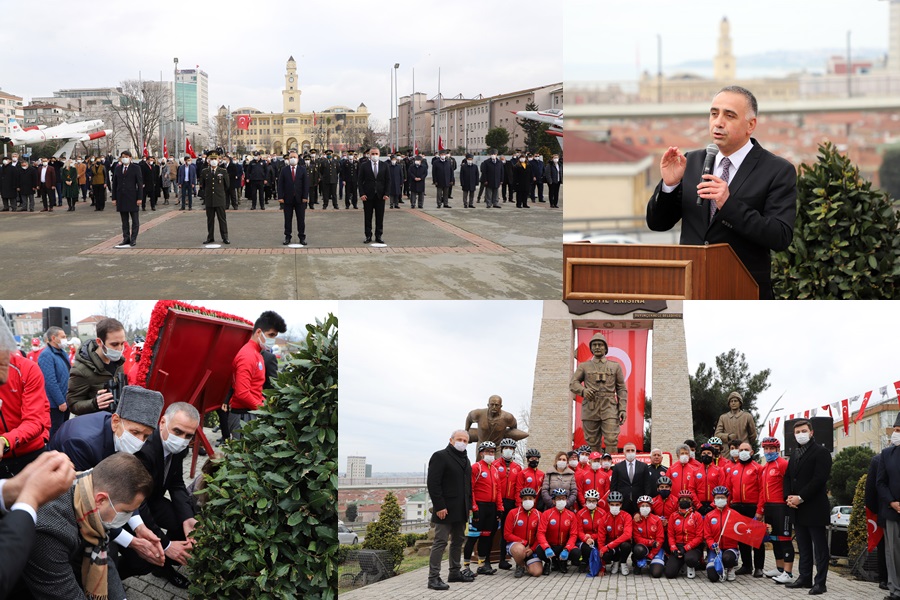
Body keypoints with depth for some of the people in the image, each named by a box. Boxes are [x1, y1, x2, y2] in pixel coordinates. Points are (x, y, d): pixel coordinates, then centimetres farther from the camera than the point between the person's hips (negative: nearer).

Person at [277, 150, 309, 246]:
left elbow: (306, 184, 2)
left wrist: (305, 197, -7)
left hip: (300, 199, 0)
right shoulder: (284, 170, 4)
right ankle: (287, 237, 11)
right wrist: (280, 197, -9)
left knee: (301, 219, 4)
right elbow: (280, 184, 0)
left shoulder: (302, 170, 5)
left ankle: (302, 237, 11)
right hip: (287, 199, 0)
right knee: (288, 220, 4)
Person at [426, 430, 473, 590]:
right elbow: (433, 483, -14)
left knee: (458, 541, 13)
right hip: (445, 510, -8)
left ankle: (455, 572, 23)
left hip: (460, 511, 8)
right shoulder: (440, 456, -8)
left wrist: (469, 505, 11)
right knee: (440, 542, -9)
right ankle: (433, 578, -9)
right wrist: (439, 506, -19)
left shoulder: (465, 460, 17)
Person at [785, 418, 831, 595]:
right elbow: (788, 477, 18)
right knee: (803, 546, 12)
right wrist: (789, 497, -1)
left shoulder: (821, 452, -6)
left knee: (819, 547, -4)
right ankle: (805, 577, 17)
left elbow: (819, 479, -15)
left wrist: (801, 498, -17)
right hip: (797, 508, 8)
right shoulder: (795, 454, 19)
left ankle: (820, 582, -4)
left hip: (814, 508, -8)